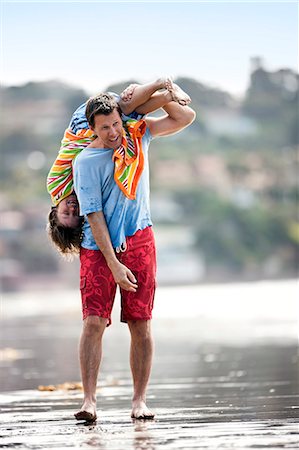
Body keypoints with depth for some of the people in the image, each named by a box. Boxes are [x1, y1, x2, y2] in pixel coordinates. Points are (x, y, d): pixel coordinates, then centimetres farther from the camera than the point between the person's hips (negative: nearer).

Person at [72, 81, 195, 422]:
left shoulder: (138, 134, 5)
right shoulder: (85, 161, -9)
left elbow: (185, 118, 10)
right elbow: (94, 215, -13)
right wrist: (114, 265, -18)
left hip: (138, 241, 3)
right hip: (98, 247, -3)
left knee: (141, 324, -1)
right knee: (94, 321, -13)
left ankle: (139, 400, 3)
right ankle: (89, 400, -14)